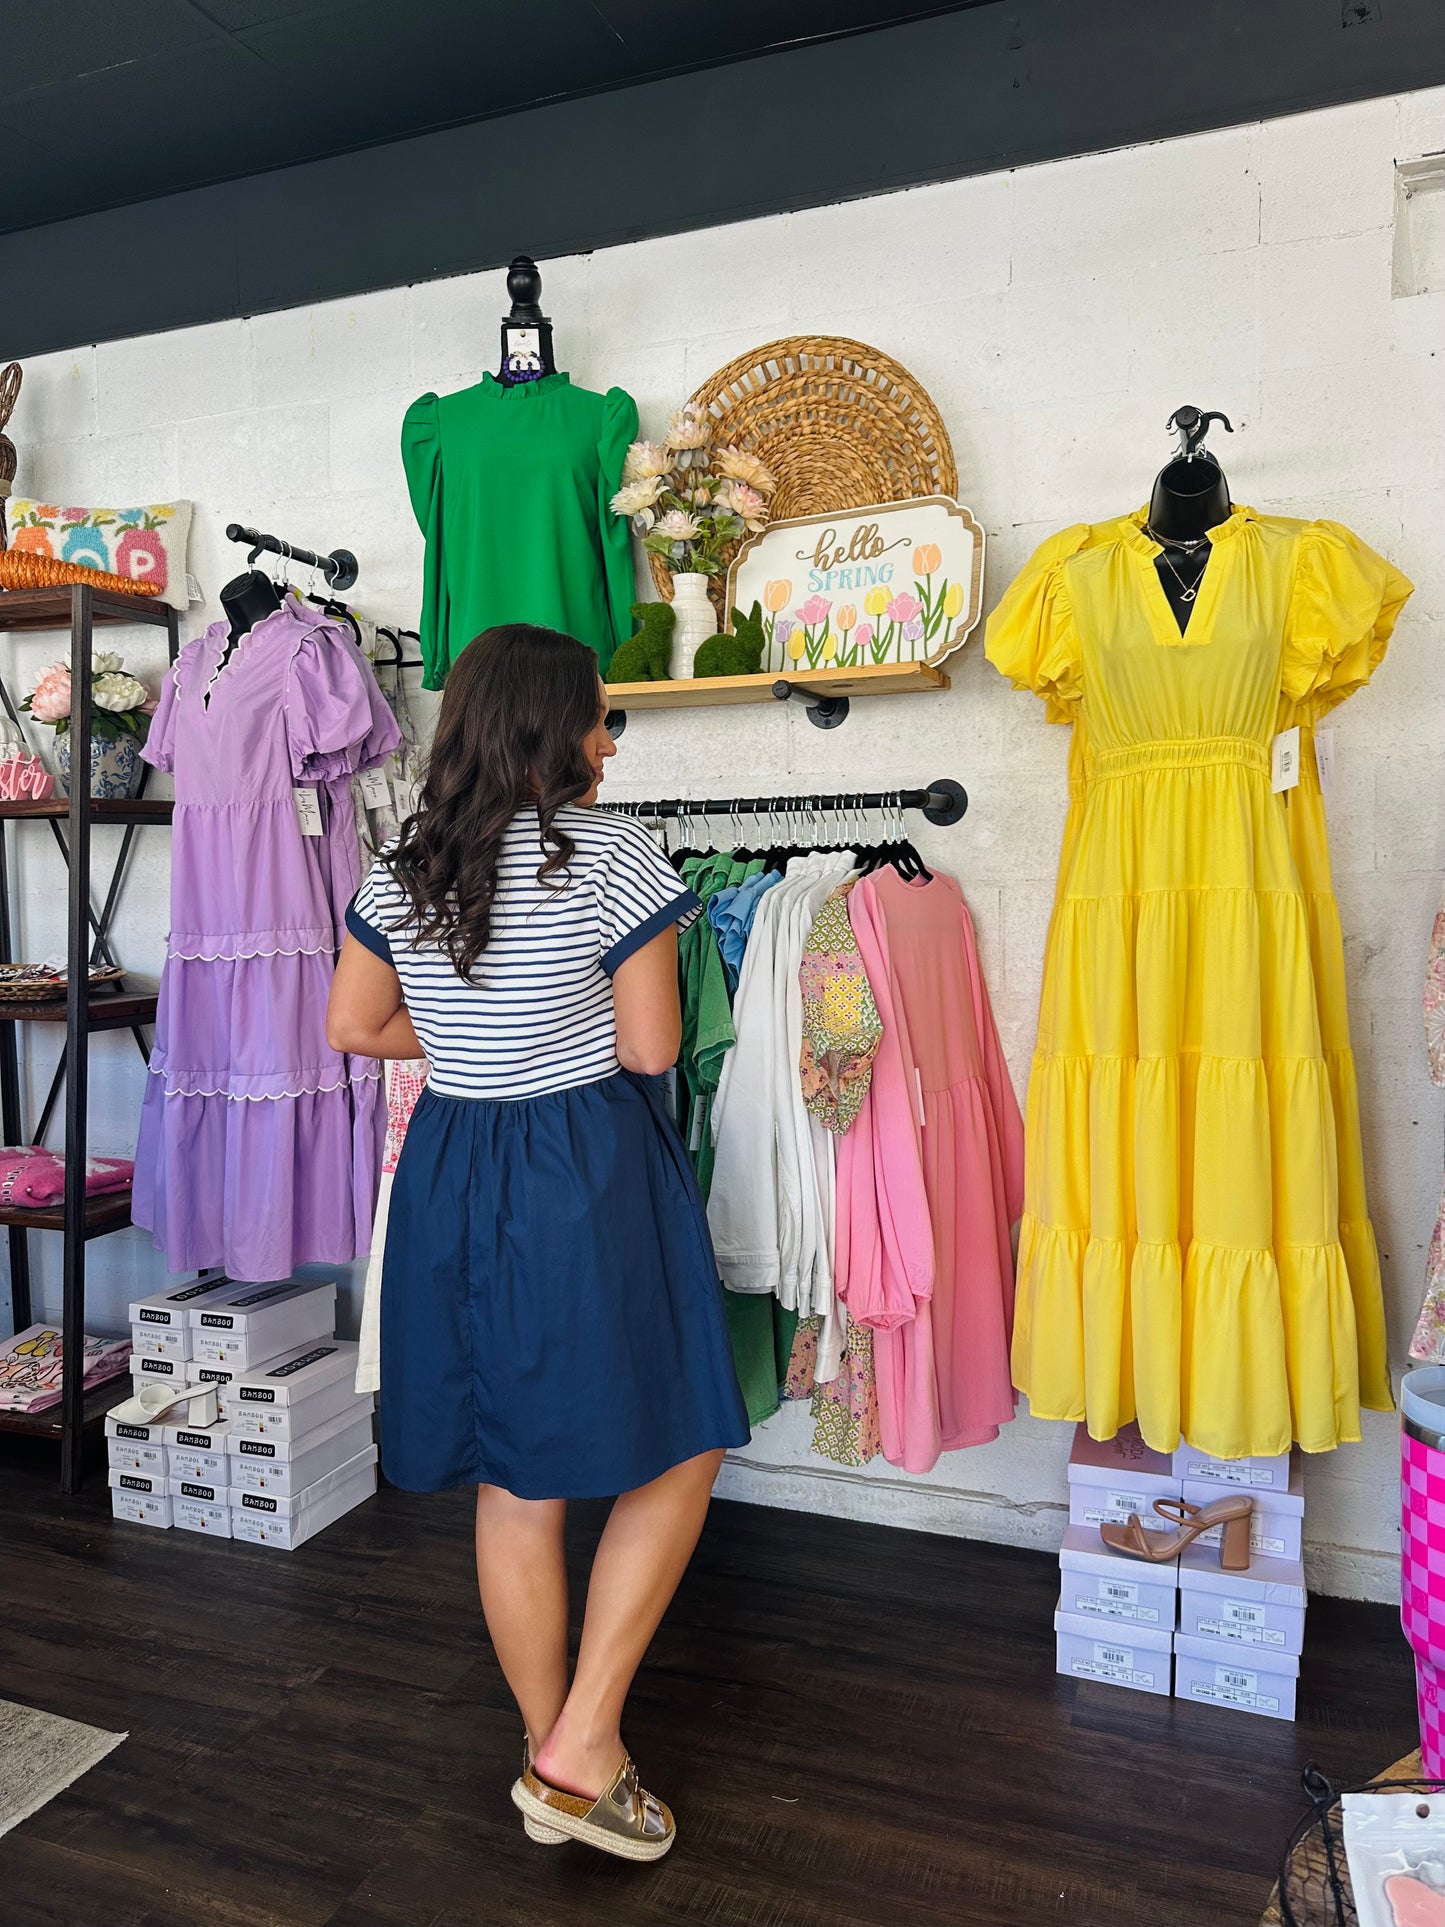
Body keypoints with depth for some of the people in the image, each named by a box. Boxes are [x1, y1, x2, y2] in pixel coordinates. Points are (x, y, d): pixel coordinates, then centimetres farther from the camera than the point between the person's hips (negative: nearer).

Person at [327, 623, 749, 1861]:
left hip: (454, 1174, 7)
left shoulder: (402, 869, 5)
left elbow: (355, 1028, 11)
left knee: (515, 1486, 17)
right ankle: (583, 1745, 13)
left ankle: (553, 1759, 34)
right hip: (589, 1177, -6)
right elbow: (652, 1048, -12)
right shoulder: (611, 852, -13)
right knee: (677, 1454, 12)